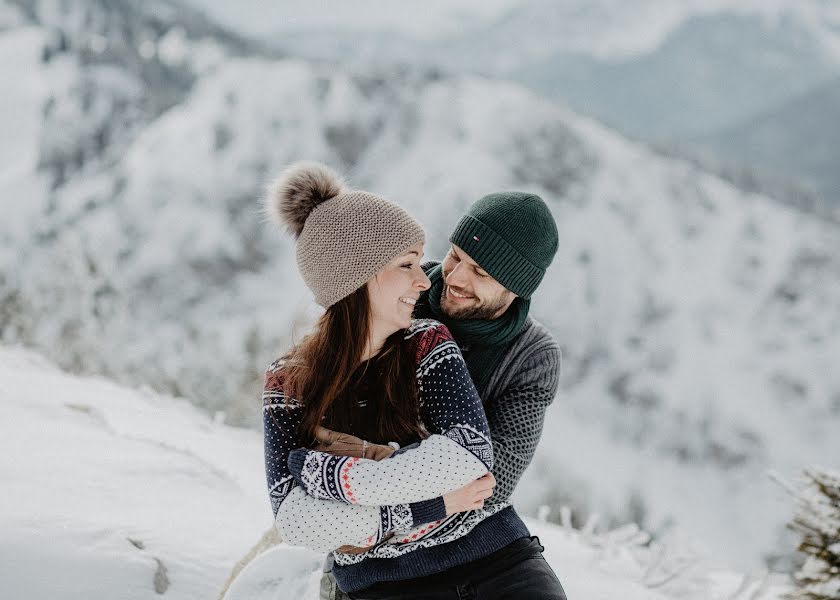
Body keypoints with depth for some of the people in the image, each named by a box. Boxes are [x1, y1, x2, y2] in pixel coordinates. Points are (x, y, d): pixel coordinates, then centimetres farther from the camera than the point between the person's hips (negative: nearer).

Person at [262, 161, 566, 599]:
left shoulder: (429, 345, 3)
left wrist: (329, 473, -16)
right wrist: (432, 505, -14)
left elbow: (470, 459, -14)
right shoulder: (288, 385, 1)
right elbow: (295, 522, -10)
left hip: (491, 551, 2)